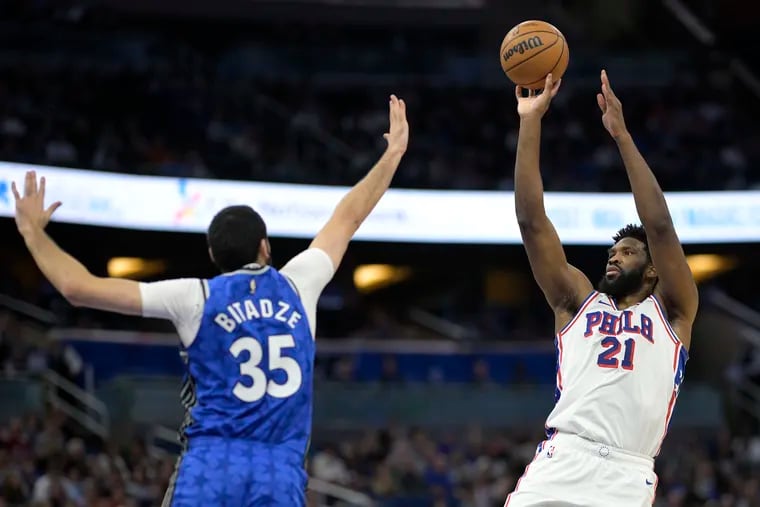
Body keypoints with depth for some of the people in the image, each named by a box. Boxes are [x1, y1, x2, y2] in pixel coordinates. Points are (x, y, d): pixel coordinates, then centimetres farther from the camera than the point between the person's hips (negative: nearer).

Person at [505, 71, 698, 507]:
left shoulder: (671, 311, 17)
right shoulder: (579, 301, 23)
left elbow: (659, 226, 4)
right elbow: (532, 220, 16)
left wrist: (622, 134, 2)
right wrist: (531, 122, 11)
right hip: (560, 464, 2)